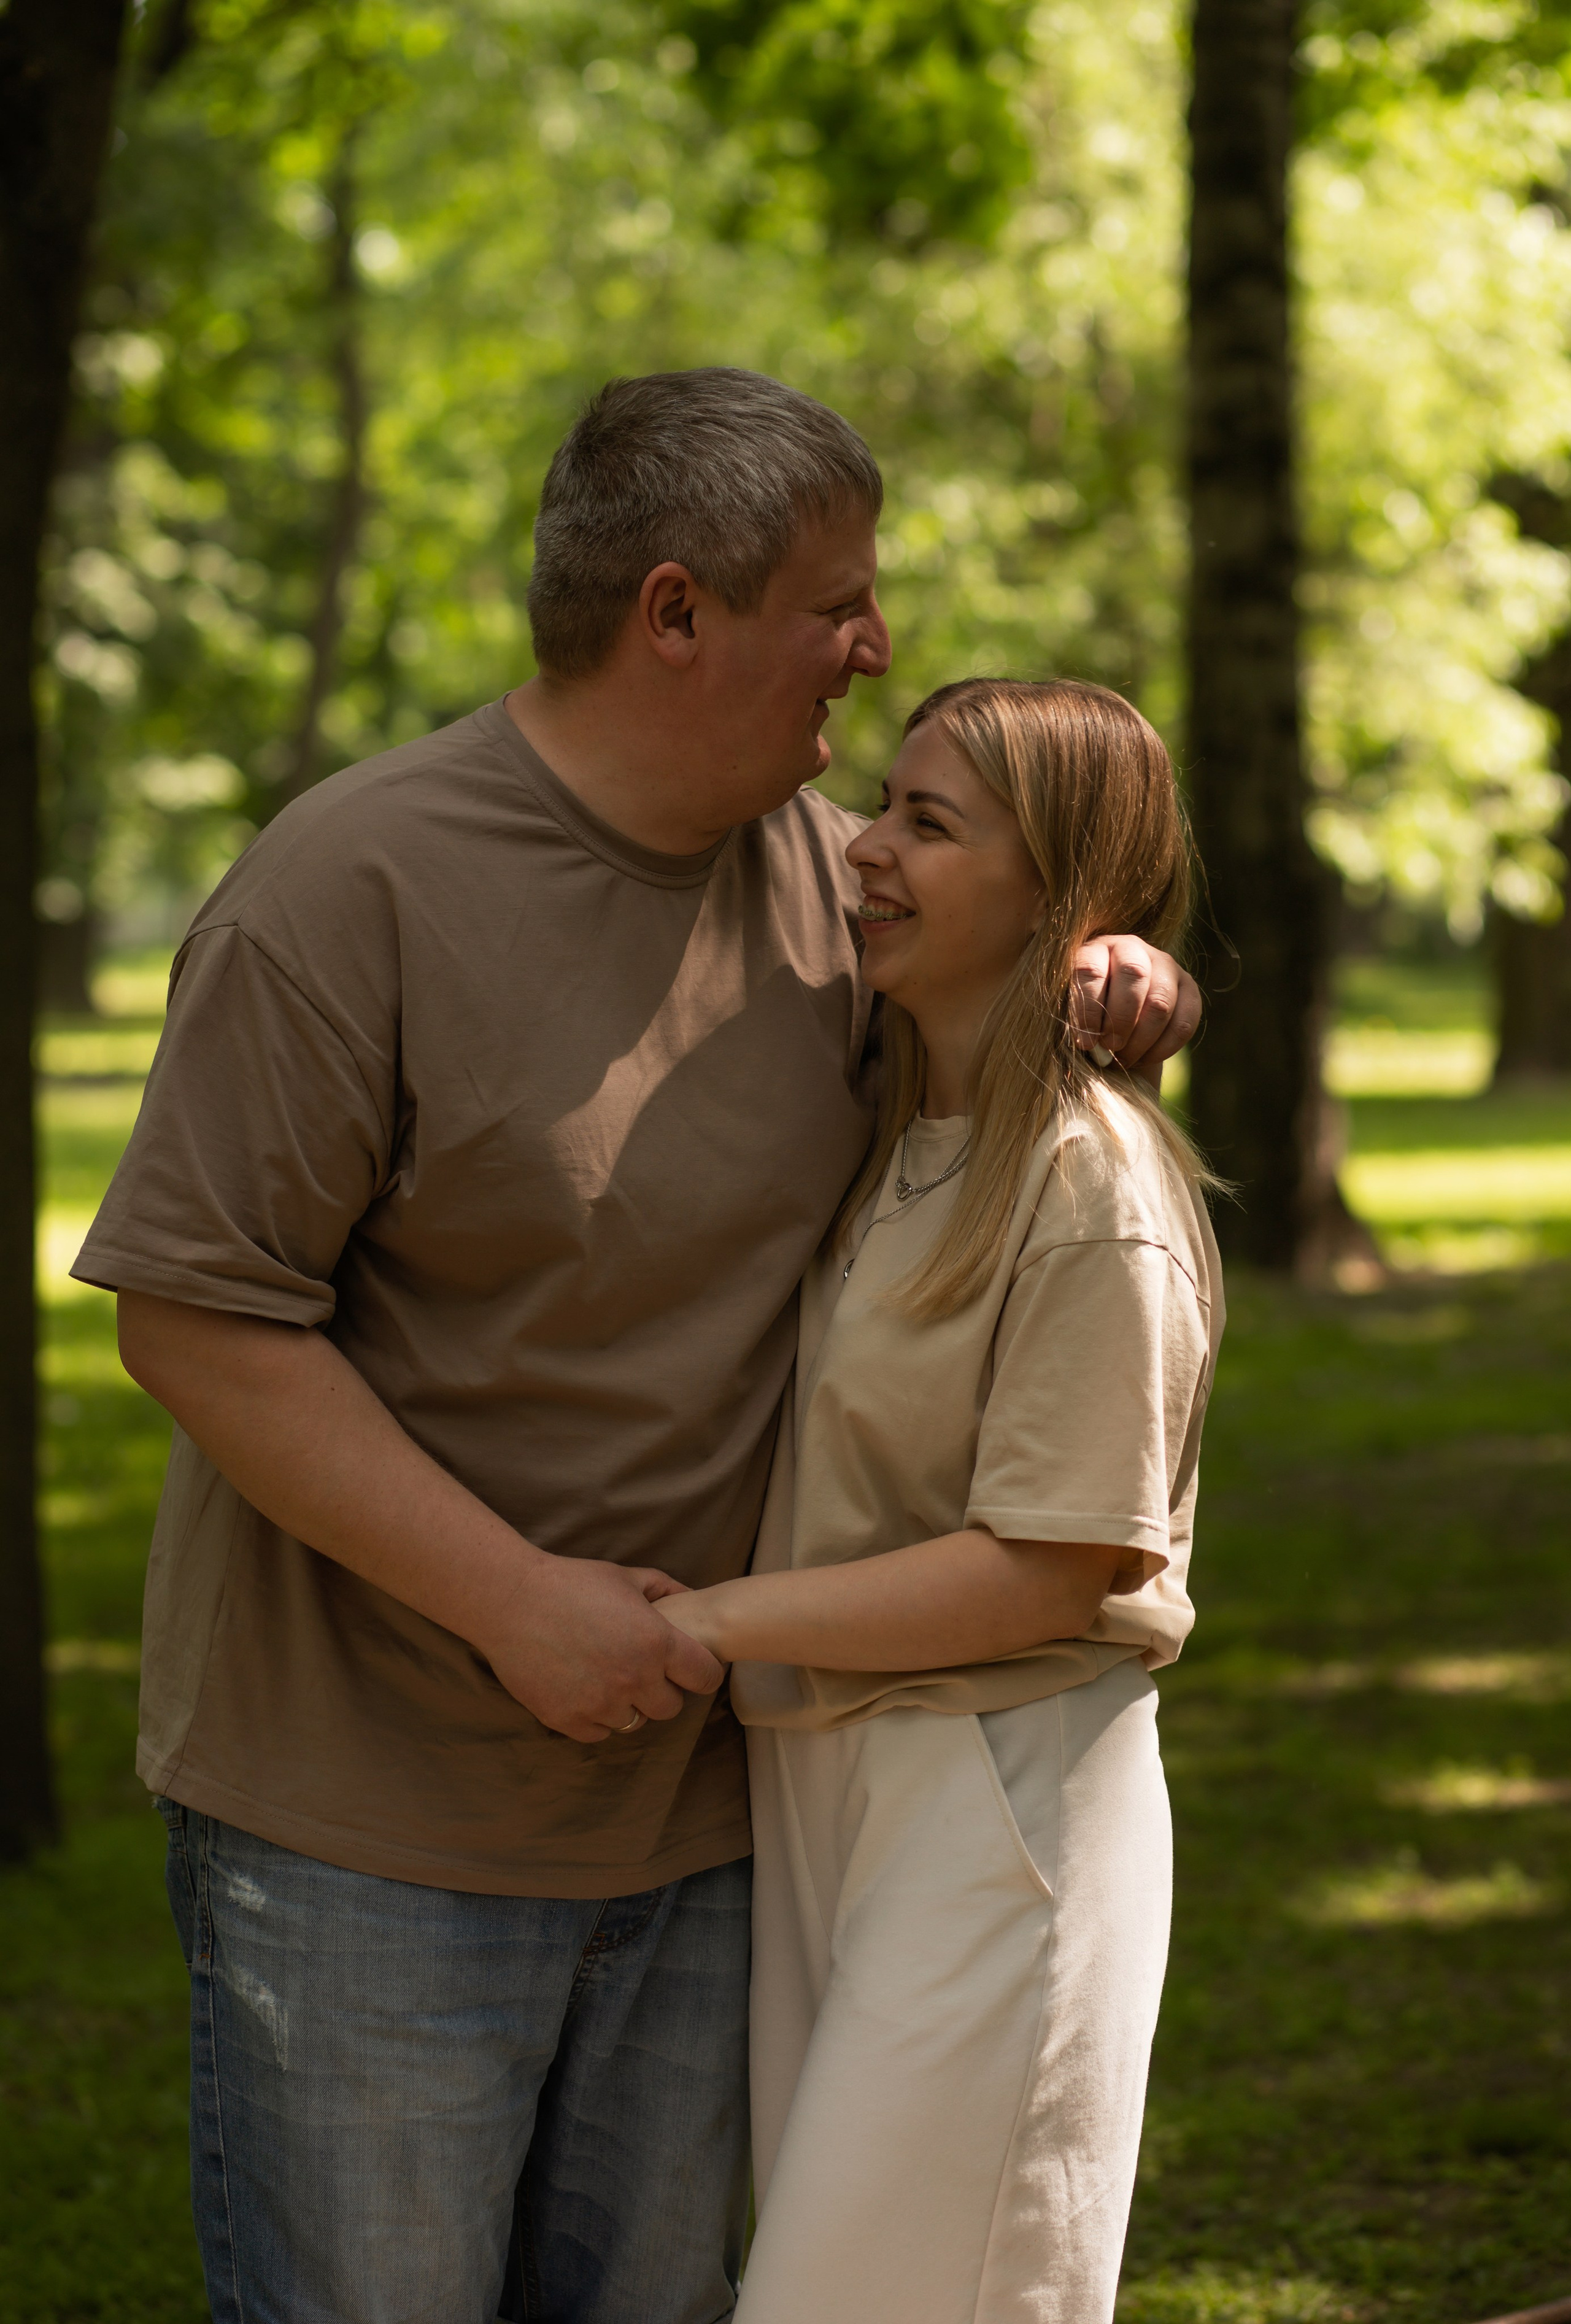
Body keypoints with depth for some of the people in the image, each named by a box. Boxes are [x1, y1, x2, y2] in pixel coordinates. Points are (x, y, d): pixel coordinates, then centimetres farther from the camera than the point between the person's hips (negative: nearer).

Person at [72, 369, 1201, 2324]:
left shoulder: (823, 871, 4)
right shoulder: (355, 886, -16)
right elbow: (193, 1317, -18)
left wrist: (1109, 975, -2)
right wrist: (516, 1599, -23)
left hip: (695, 1799, 7)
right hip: (370, 1820, -6)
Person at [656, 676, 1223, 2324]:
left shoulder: (1097, 1193, -18)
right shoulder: (882, 1132, 8)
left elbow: (1049, 1570, -20)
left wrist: (701, 1621, -20)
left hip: (996, 1801, -8)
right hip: (810, 1772, 8)